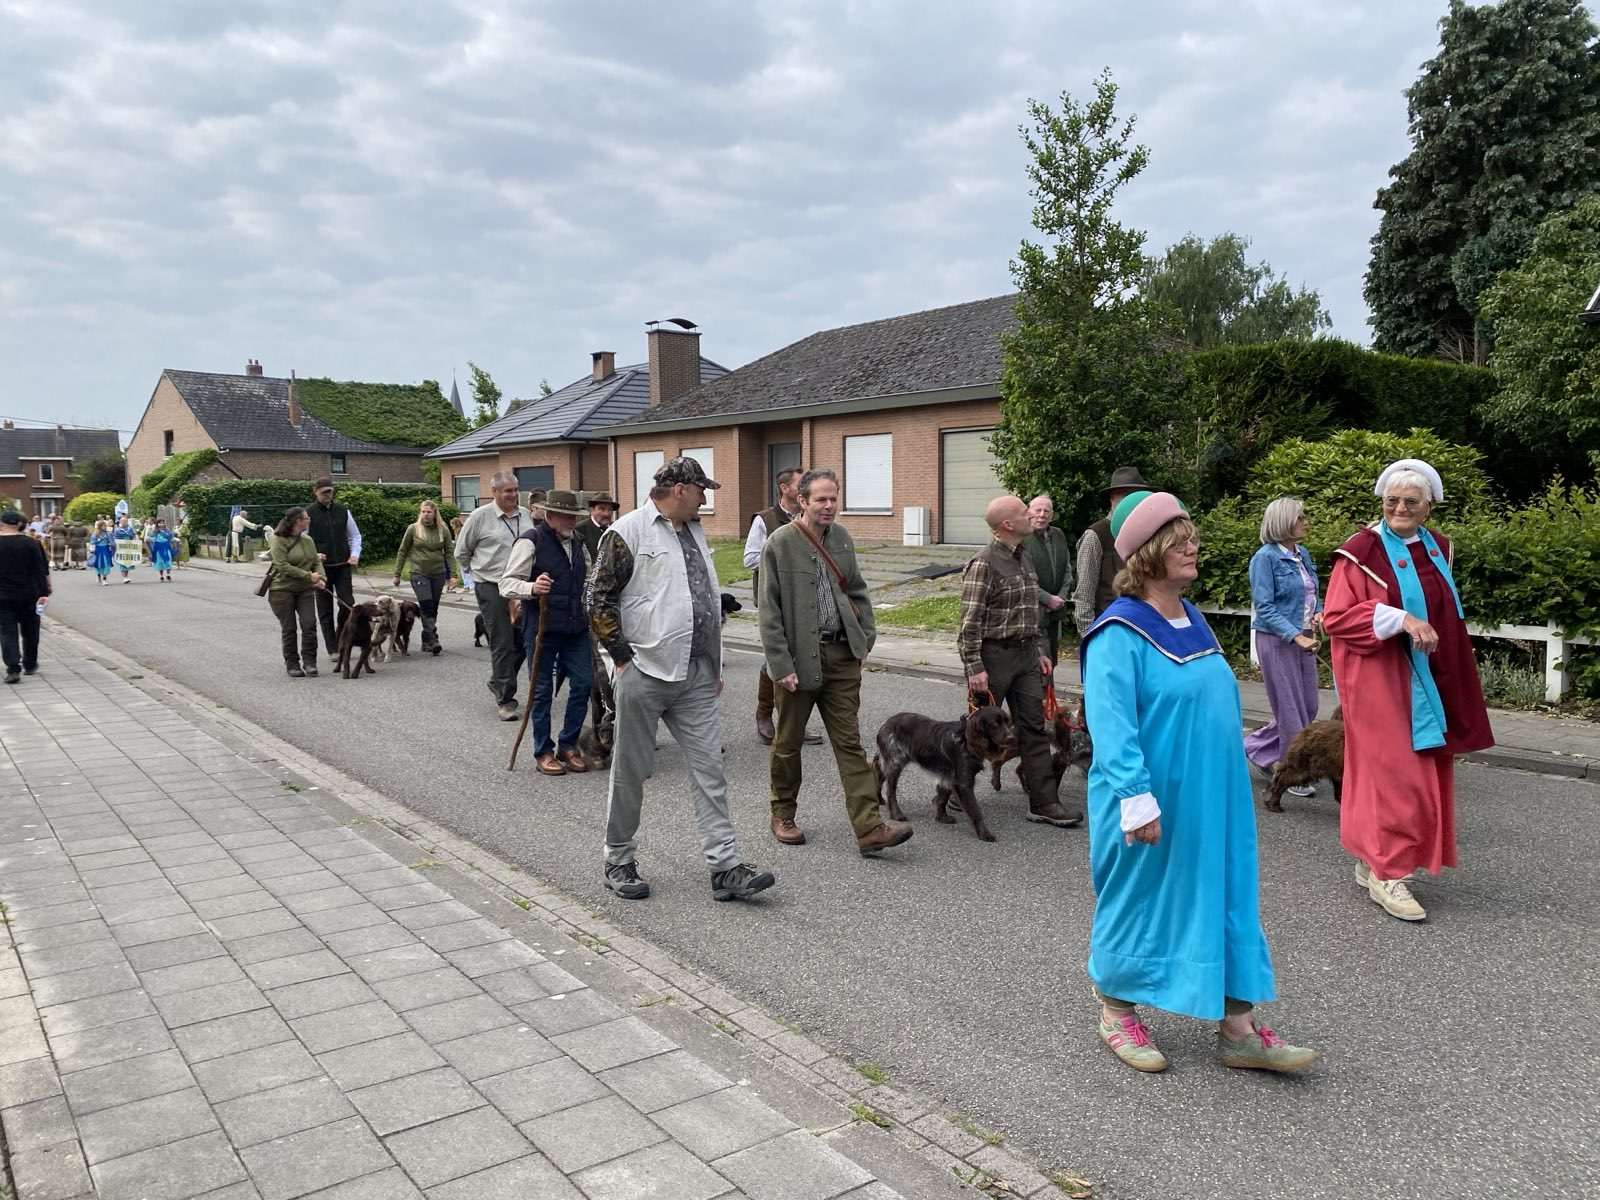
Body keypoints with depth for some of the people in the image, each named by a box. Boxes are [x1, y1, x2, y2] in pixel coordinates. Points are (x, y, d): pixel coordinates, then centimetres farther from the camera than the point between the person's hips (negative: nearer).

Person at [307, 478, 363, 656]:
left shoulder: (343, 511, 5)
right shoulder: (309, 514, -3)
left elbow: (355, 535, 13)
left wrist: (355, 554, -2)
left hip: (342, 566, 2)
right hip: (321, 567, -2)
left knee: (348, 605, -4)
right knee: (325, 609, 5)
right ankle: (333, 649, 13)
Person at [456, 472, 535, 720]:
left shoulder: (525, 515, 8)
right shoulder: (481, 516, -5)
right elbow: (462, 551, 5)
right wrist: (478, 571, 12)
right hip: (492, 588, -5)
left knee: (522, 640, 9)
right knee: (502, 644, -4)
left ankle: (499, 683, 32)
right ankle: (505, 699, 4)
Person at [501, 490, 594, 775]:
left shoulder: (577, 542, 13)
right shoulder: (530, 542, -9)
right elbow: (507, 583, -14)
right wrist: (531, 588, -32)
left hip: (576, 628, 6)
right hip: (542, 628, -6)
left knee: (583, 684, 3)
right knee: (542, 690, 4)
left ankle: (568, 745, 19)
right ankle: (543, 752, 17)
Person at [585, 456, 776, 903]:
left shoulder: (694, 532, 15)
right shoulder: (628, 532, -9)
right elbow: (597, 598, -11)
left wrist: (714, 663, 19)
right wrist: (624, 657, -11)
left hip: (697, 675, 7)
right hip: (645, 675, -6)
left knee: (709, 769, 3)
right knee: (631, 772, 6)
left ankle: (725, 868, 5)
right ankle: (619, 862, 22)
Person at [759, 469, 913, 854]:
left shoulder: (841, 537, 7)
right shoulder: (779, 544, -10)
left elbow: (858, 591, 17)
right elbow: (770, 612, -11)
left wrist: (866, 638, 9)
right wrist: (781, 666, -14)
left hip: (841, 655, 4)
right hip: (798, 657, -4)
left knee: (849, 743, 2)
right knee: (788, 742, 12)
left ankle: (869, 829, 0)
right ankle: (783, 815, 30)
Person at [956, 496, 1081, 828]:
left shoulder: (1023, 559, 12)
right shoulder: (984, 564, -15)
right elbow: (969, 621, -17)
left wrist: (1039, 652, 17)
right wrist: (974, 668, -20)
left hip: (1025, 654, 8)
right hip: (993, 654, -8)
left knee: (1035, 727, 6)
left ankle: (1043, 803, 10)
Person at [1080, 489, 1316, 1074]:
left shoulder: (1193, 619, 8)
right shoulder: (1119, 633, -17)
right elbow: (1111, 723, -23)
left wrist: (1229, 781, 20)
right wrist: (1136, 797, -28)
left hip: (1213, 798, 8)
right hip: (1151, 805, -8)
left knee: (1229, 900, 11)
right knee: (1136, 901, 8)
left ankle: (1239, 1029, 23)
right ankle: (1118, 1014, 28)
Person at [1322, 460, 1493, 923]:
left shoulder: (1437, 548, 10)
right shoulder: (1361, 551, -11)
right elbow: (1335, 618, -16)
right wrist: (1399, 619, -24)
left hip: (1425, 680, 7)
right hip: (1380, 679, -7)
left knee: (1419, 772, 10)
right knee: (1392, 773, -8)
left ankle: (1371, 860, 21)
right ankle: (1386, 873, 0)